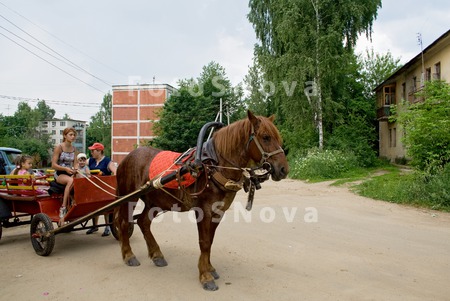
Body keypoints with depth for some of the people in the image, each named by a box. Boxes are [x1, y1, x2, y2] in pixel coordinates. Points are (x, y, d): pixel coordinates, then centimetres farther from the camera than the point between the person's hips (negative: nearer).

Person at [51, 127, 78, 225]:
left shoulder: (74, 149, 12)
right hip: (59, 174, -4)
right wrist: (66, 168, -22)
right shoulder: (59, 147, -3)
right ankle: (63, 208, -37)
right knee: (71, 181, -39)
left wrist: (75, 168, -12)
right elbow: (53, 165, -7)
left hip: (70, 173, 5)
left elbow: (75, 163, 11)